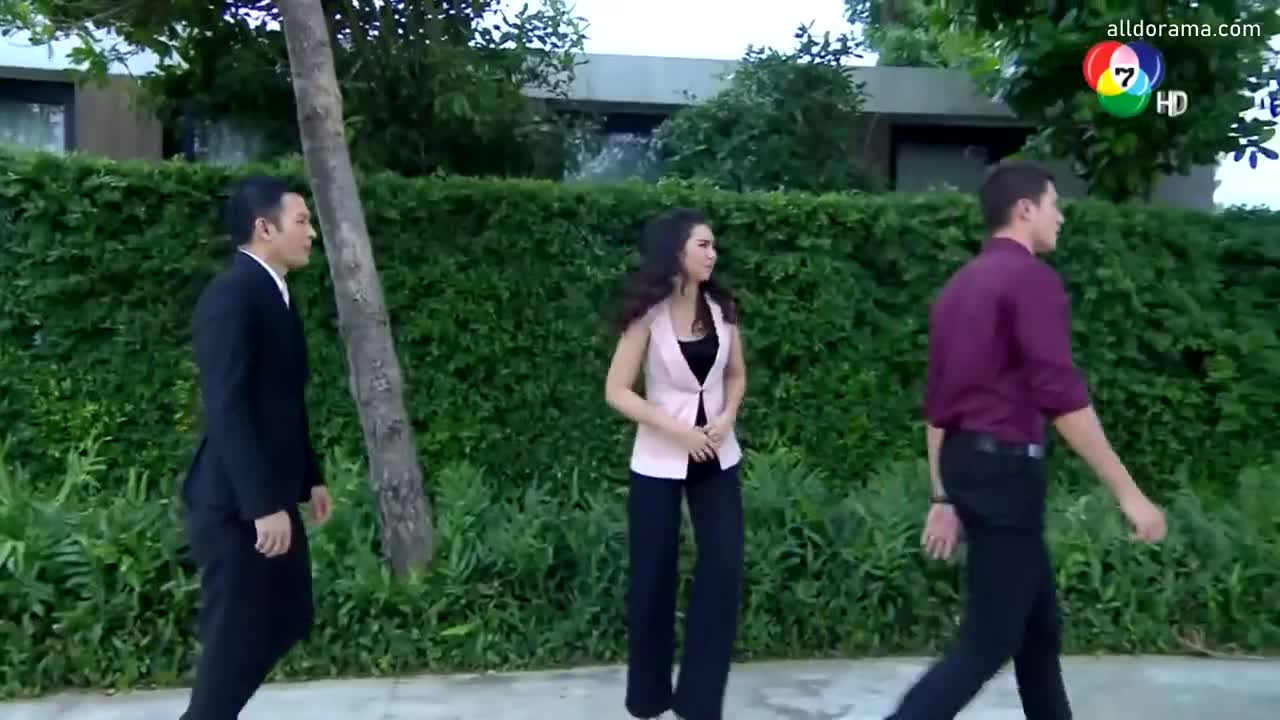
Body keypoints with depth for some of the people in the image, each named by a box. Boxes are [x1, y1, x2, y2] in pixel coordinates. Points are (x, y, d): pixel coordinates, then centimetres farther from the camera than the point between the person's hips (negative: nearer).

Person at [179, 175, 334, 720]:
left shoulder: (274, 295, 13)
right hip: (238, 505, -10)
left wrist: (309, 478, 19)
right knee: (237, 639, 1)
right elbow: (227, 409, -23)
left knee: (289, 620, 17)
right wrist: (264, 505, -25)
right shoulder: (231, 294, -17)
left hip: (270, 498, 10)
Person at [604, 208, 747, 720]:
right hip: (659, 462, -4)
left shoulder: (721, 308, 2)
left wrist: (727, 417, -5)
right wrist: (675, 428, -17)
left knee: (724, 572, -1)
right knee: (653, 578, 5)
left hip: (717, 458, 4)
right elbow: (617, 392, -10)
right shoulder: (648, 314, -10)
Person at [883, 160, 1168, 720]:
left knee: (1039, 625, 20)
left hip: (965, 463, 10)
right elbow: (1062, 398, -20)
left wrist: (944, 497, 18)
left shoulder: (959, 285, 15)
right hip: (1005, 467, -9)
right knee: (986, 645, -4)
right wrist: (1128, 493, -14)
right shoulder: (1031, 277, -12)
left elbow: (937, 404, 15)